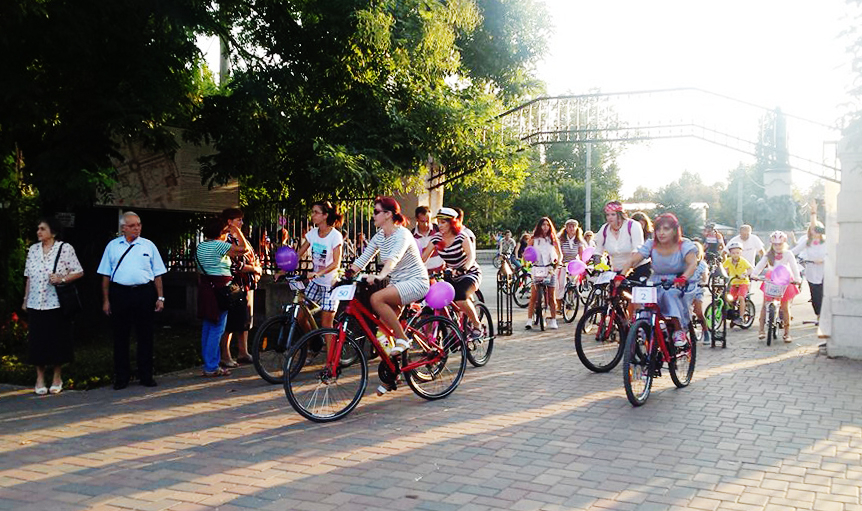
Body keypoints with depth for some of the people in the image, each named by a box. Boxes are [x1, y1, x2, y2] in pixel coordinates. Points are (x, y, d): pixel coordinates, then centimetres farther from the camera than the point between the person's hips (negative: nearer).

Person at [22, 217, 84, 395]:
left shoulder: (65, 248, -2)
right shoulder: (33, 249, 11)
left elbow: (79, 272, -2)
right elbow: (29, 277, 15)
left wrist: (61, 279, -17)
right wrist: (25, 299, 13)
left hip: (57, 303, -3)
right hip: (36, 304, 4)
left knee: (58, 340, 3)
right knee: (37, 340, 4)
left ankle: (57, 378, 15)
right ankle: (40, 378, 14)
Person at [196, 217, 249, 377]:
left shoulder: (200, 246, 13)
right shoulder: (219, 245, -13)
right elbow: (244, 249, -13)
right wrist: (237, 231, -2)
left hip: (205, 287, 9)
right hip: (219, 288, -9)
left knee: (207, 327, 13)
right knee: (217, 329, -4)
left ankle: (208, 364, 19)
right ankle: (211, 367, -1)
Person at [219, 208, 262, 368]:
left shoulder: (242, 238, 16)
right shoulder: (226, 240, -12)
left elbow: (253, 256, 21)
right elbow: (233, 265, -20)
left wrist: (258, 268, 1)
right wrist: (253, 269, -12)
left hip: (247, 285, 9)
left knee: (246, 320, 13)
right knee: (231, 322, -4)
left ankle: (243, 352, 23)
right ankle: (225, 356, 3)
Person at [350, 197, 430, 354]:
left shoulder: (402, 234, -17)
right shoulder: (379, 236, 7)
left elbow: (394, 257, -36)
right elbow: (363, 259, 2)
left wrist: (380, 276, -53)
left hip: (416, 282, -8)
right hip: (397, 282, 8)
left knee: (376, 298, -27)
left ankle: (402, 340, -18)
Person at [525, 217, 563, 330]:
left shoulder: (553, 239, 10)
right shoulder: (534, 240, 8)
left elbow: (560, 253, 10)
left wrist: (558, 261, -10)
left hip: (550, 269, 1)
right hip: (537, 269, -1)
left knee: (551, 296, 2)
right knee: (533, 296, -6)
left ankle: (553, 320, 9)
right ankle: (529, 320, -4)